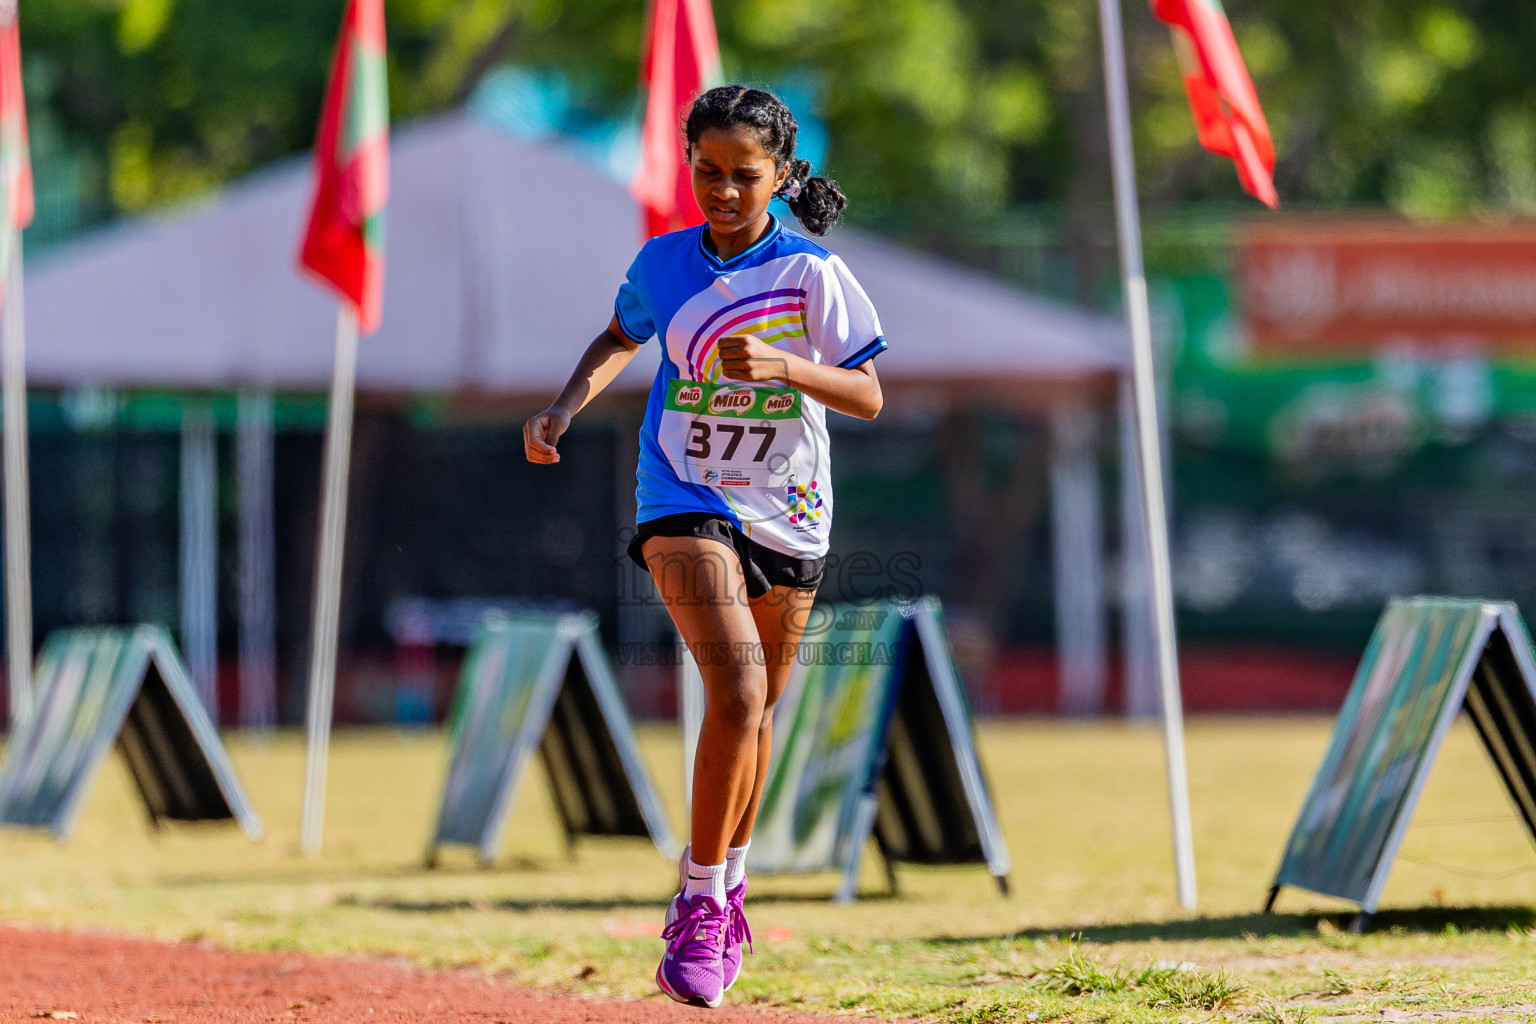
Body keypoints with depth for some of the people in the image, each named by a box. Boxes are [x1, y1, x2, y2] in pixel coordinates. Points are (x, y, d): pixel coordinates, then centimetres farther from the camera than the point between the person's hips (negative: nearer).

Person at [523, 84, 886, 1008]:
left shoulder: (811, 272, -8)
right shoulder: (664, 264, -2)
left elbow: (868, 395, -10)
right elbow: (620, 340, 18)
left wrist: (782, 367, -26)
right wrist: (565, 410, 1)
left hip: (787, 515, 1)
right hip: (687, 503, -1)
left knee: (757, 708, 15)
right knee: (737, 690, -22)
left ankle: (726, 881, 39)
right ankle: (702, 901, -12)